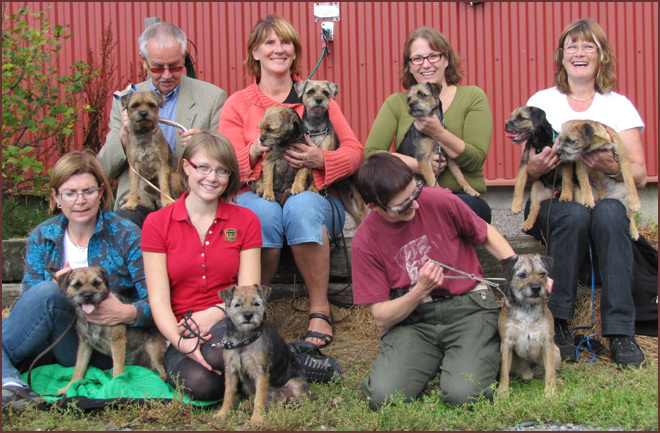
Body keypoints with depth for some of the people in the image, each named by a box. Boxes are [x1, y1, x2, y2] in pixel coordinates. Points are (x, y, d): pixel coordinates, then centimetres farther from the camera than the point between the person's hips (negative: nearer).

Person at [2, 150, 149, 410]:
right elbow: (29, 303, 5)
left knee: (48, 293, -28)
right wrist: (56, 287, -17)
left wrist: (127, 313, -28)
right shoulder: (41, 238, 8)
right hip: (53, 347, 4)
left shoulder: (125, 235, -2)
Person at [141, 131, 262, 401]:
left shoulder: (245, 220, 10)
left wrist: (213, 314, -17)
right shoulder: (157, 223, 6)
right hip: (181, 332, -1)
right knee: (199, 382, -35)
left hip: (229, 325, 1)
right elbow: (159, 300, -2)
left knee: (217, 352, -37)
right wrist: (180, 342, -21)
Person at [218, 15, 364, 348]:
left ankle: (320, 308, -26)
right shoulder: (237, 104, 13)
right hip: (257, 194, 0)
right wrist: (255, 151, -15)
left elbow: (354, 150, 7)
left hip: (312, 193, 0)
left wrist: (321, 160, -14)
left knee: (301, 207, -37)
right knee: (264, 212, -37)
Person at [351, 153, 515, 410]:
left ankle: (487, 353, 10)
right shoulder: (366, 241, -8)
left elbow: (486, 234, 11)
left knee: (462, 395, -26)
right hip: (411, 318, 1)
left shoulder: (439, 201, -9)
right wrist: (420, 291, -22)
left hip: (468, 307, -1)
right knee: (382, 397, -23)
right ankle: (436, 360, 8)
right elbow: (381, 316, -5)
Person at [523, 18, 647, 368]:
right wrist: (534, 168, -22)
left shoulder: (618, 105, 10)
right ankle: (557, 323, -28)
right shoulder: (542, 101, 10)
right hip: (551, 200, 0)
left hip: (606, 197, 1)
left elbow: (639, 175, 1)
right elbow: (525, 170, 3)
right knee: (574, 213, -35)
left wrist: (611, 167, -22)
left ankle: (620, 332, -32)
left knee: (609, 212, -35)